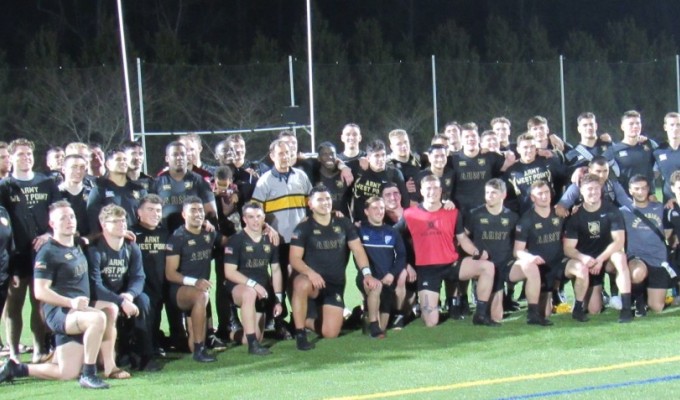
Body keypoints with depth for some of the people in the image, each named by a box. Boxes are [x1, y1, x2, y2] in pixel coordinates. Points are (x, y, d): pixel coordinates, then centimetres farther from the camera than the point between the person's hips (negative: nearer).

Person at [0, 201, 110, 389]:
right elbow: (40, 292, -15)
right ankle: (88, 375, -27)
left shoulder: (78, 246, 14)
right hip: (59, 312, -8)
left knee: (68, 373, 5)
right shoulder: (47, 252, -9)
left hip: (78, 313, 8)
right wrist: (70, 302, -26)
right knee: (98, 318, -36)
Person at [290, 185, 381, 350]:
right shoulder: (304, 228, -4)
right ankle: (300, 332, -24)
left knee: (331, 334, -9)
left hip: (335, 284, 3)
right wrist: (310, 272, -31)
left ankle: (308, 321, 26)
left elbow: (358, 250, 5)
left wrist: (367, 273, -12)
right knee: (301, 284, -42)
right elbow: (295, 258, -11)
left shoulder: (343, 224, 7)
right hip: (312, 281, -3)